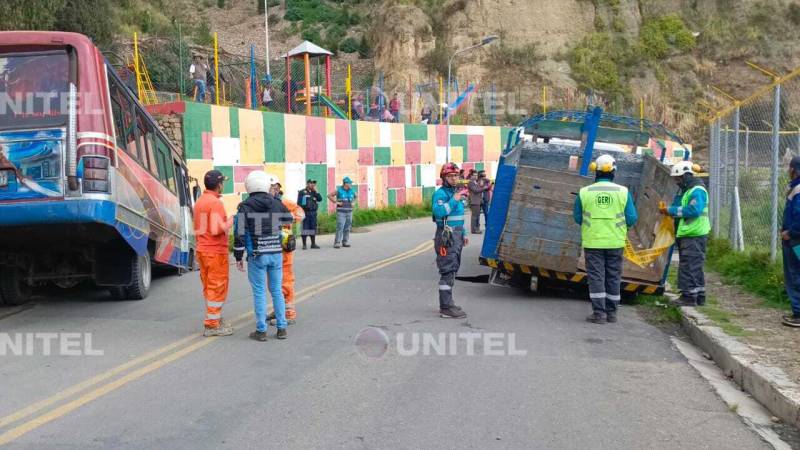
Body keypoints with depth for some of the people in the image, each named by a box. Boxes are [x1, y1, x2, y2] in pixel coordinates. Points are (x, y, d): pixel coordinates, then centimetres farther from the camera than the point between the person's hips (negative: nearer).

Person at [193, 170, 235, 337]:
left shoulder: (199, 201, 11)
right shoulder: (216, 203, -17)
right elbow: (216, 230, -23)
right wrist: (229, 223, -9)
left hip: (202, 250, 9)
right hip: (216, 252, -9)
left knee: (208, 287, 16)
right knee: (217, 287, -1)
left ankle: (215, 319, 27)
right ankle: (212, 325, 2)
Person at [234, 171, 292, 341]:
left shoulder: (245, 207, -5)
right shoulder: (276, 204, 3)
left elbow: (240, 233, -8)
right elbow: (289, 219, 22)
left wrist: (238, 257, -1)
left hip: (257, 255, -3)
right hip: (276, 254, 3)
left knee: (259, 292, 3)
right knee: (277, 291, 11)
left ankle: (261, 330, 5)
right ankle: (281, 328, 13)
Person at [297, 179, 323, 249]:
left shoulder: (314, 192, 16)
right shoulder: (302, 192, 1)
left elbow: (320, 199, 2)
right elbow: (299, 202, -3)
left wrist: (315, 191, -2)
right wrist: (302, 211, -13)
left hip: (313, 213, 5)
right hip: (305, 212, -5)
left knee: (313, 229, 8)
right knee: (305, 229, -5)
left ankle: (313, 244, 16)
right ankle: (304, 244, 0)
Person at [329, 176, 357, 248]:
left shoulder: (351, 191, 5)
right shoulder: (339, 190, -9)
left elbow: (356, 196, 25)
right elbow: (329, 195, -5)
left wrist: (354, 202, 10)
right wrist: (336, 202, -12)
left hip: (349, 212, 5)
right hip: (341, 212, -5)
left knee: (347, 228, 6)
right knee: (340, 228, -12)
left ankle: (345, 242, 13)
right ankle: (337, 243, -9)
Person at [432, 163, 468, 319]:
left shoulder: (455, 192, 17)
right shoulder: (441, 193, -12)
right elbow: (438, 212, -29)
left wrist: (463, 234, 24)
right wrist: (454, 200, -28)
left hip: (456, 236, 10)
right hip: (446, 237, -10)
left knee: (452, 270, 14)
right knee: (447, 271, -10)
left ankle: (446, 304, 23)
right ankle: (446, 308, -10)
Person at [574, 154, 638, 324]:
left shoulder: (585, 192, -4)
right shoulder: (623, 192, -4)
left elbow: (577, 218, 4)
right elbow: (632, 219, -3)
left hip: (592, 241, -1)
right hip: (615, 242, 1)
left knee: (596, 277, 2)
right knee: (613, 277, 11)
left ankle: (599, 312, -2)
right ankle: (611, 312, 17)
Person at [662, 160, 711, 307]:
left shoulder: (697, 191, -15)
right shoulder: (683, 191, 17)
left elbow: (694, 210, -27)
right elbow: (679, 208, 22)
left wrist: (671, 211, -23)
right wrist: (667, 210, 1)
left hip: (694, 236, -11)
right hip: (685, 234, 11)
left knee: (689, 267, -10)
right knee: (695, 267, 16)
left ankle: (689, 297, -7)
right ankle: (699, 296, 23)